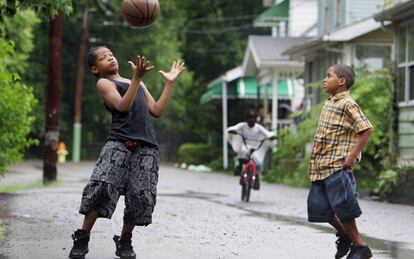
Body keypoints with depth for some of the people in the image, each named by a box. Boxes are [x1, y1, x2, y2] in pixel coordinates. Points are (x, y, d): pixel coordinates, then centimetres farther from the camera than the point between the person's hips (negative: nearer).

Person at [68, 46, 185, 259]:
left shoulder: (138, 83, 29)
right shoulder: (104, 83, 10)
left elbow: (157, 110, 22)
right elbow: (123, 105, -6)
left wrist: (170, 82, 19)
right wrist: (137, 78, -16)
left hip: (146, 147, 5)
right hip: (119, 143, -5)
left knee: (141, 196, -4)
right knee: (100, 187, -19)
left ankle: (124, 241, 13)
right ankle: (82, 239, -8)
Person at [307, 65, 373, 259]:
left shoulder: (347, 104, -11)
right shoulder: (328, 104, 16)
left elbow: (366, 129, -18)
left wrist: (352, 156, -19)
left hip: (337, 167, -9)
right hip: (321, 168, 9)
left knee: (342, 208, -6)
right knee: (319, 208, 10)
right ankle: (345, 235, 29)